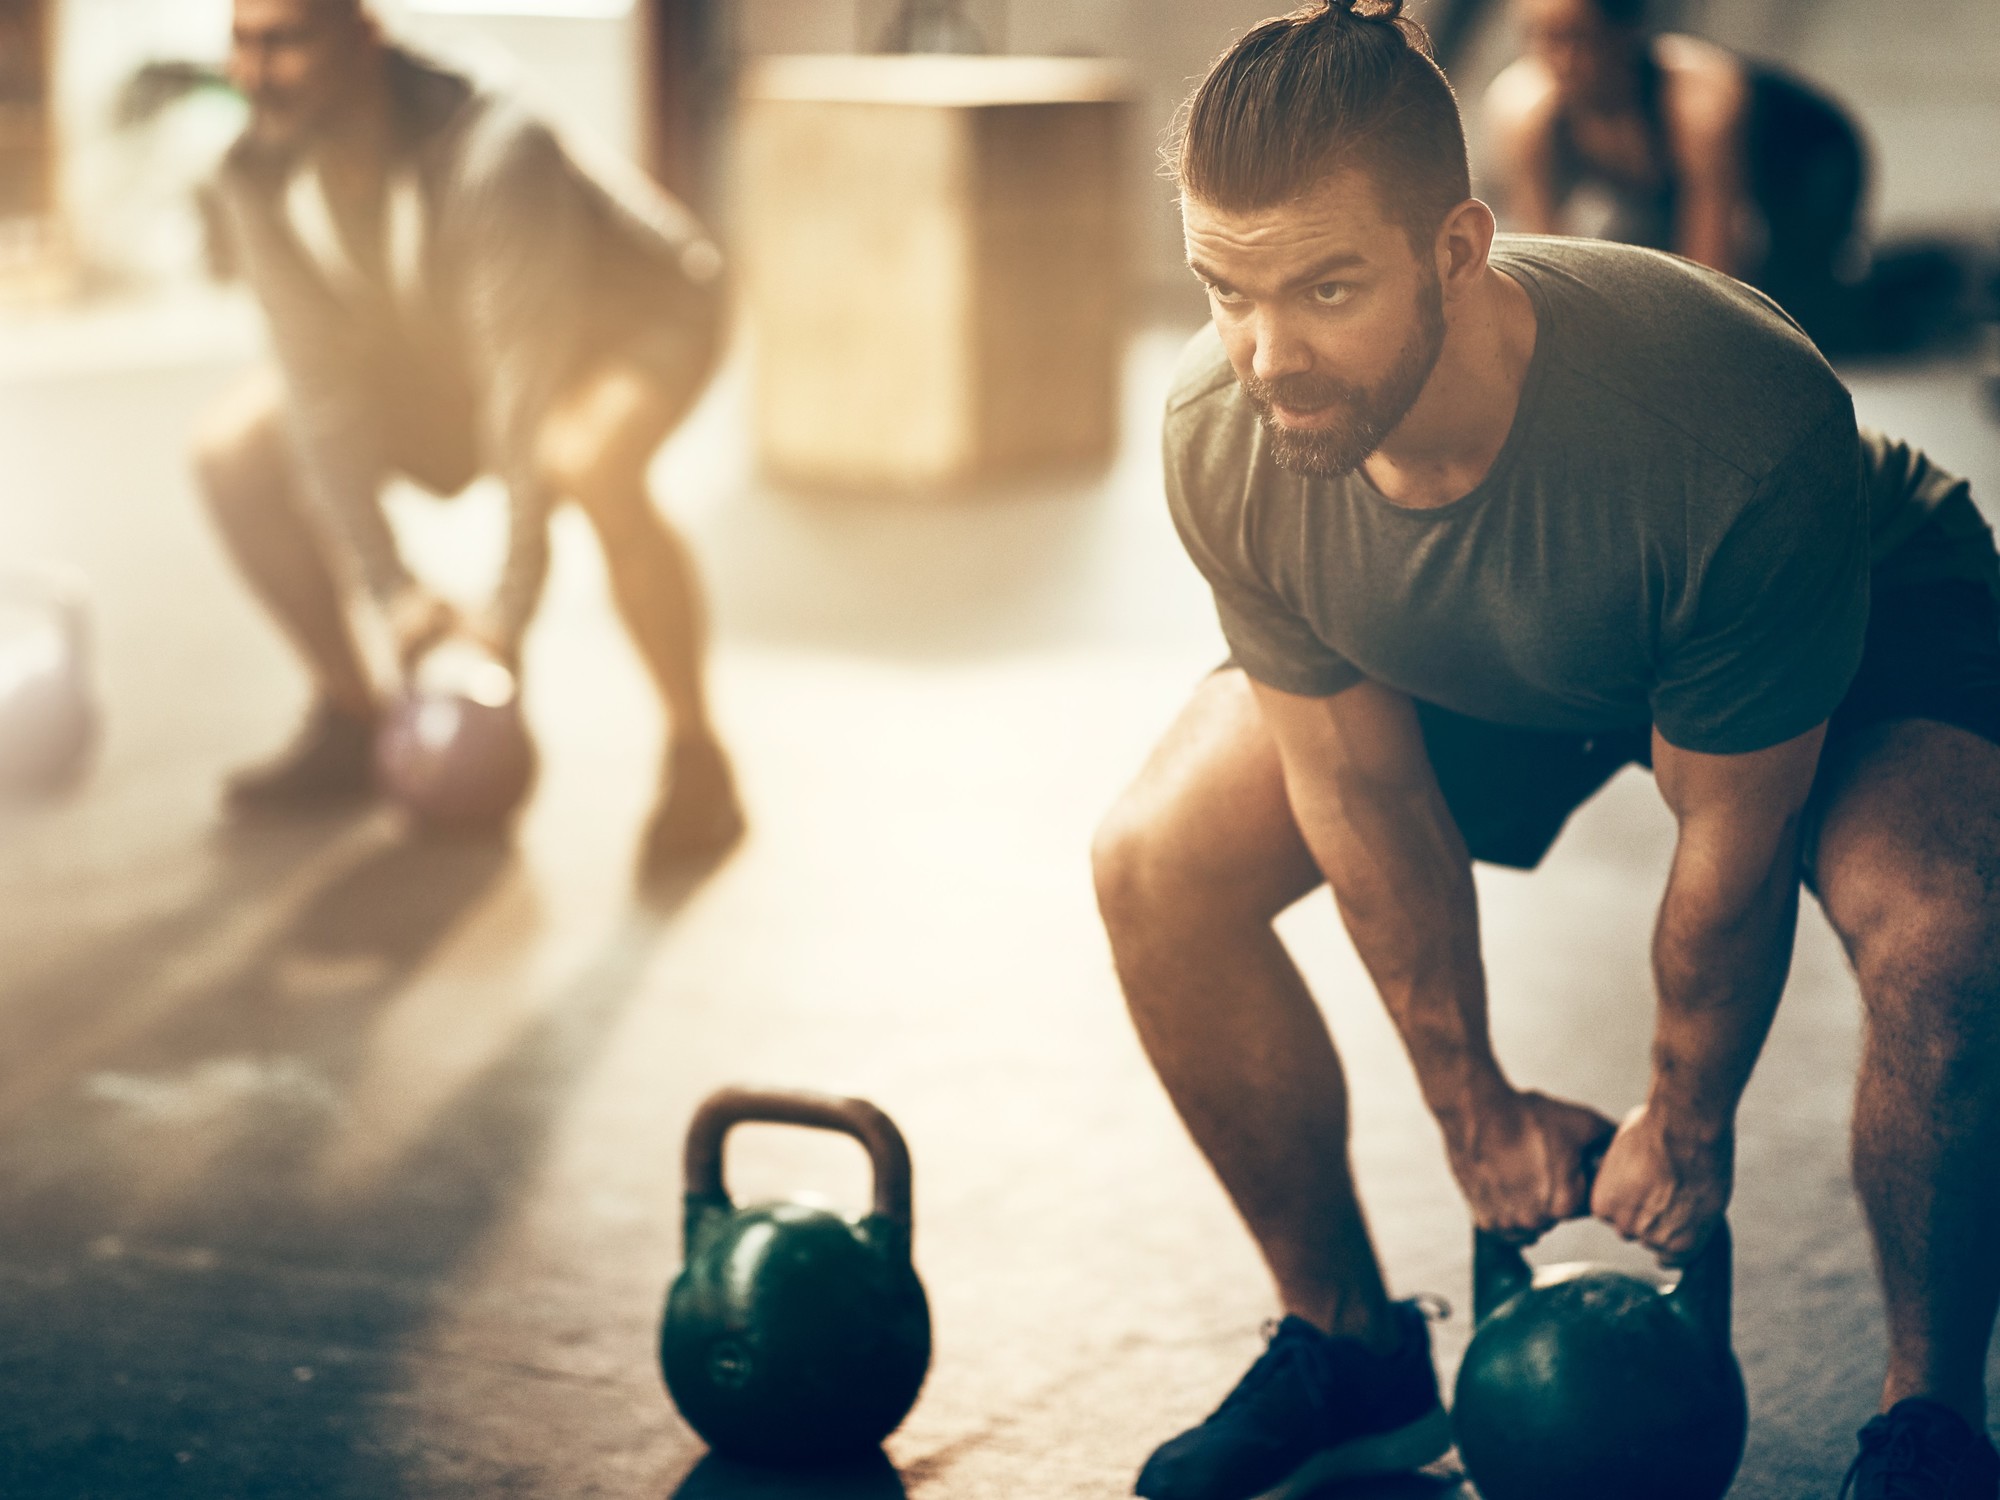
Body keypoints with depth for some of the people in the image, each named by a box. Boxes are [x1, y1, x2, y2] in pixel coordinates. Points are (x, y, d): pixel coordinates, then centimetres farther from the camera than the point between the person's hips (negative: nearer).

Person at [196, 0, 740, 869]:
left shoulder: (489, 152, -40)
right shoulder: (254, 180, -21)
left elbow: (528, 385, -36)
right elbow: (321, 382, -15)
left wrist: (511, 608, -32)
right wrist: (391, 587, -19)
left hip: (635, 315, -7)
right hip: (433, 341, 7)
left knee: (590, 462, -40)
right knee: (234, 452, -8)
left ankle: (695, 755, -20)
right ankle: (347, 718, 9)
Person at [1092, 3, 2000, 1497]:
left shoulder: (1733, 434, -43)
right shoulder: (1224, 437, -30)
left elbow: (1731, 837, -27)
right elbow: (1361, 789, -15)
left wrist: (1687, 1126, -13)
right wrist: (1474, 1102, -6)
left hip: (1861, 613, -4)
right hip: (1482, 668, 5)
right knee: (1157, 866, -9)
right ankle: (1349, 1346, 11)